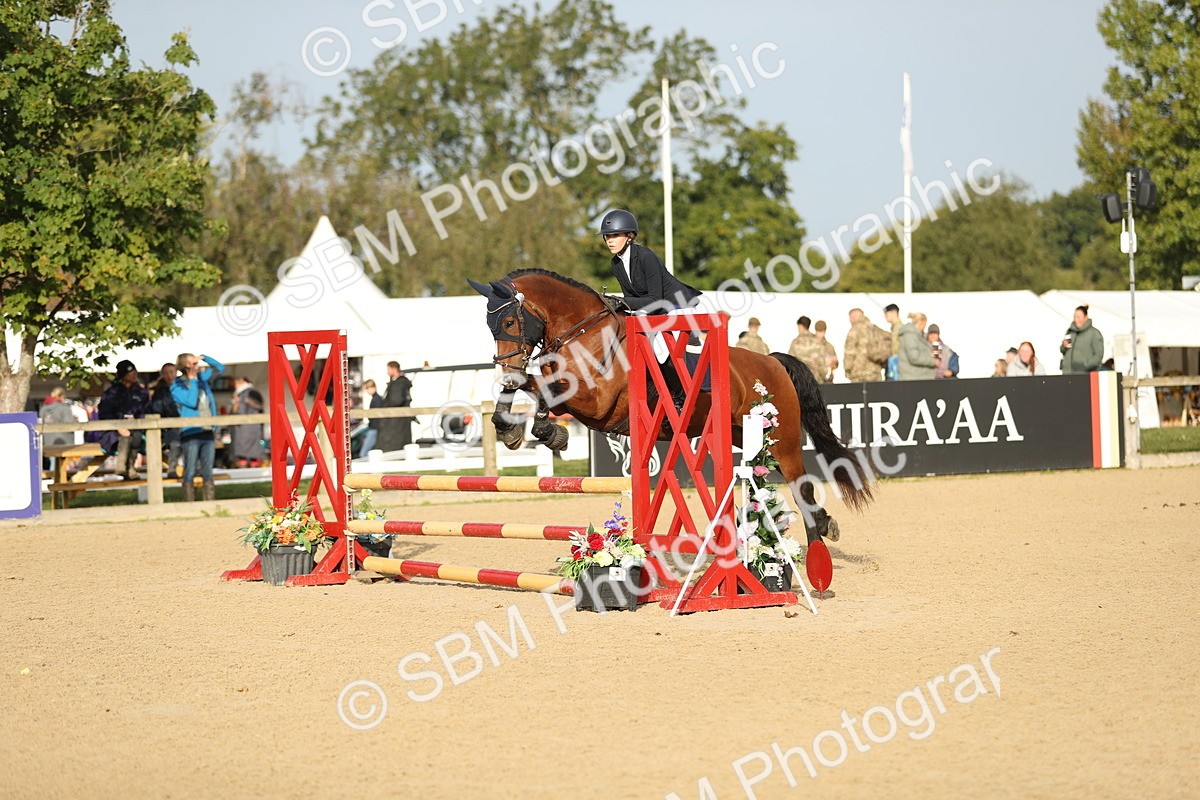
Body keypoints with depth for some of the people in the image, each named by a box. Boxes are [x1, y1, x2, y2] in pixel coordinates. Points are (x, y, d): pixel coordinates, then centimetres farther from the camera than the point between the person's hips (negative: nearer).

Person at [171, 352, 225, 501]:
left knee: (208, 473, 8)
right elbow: (191, 401, -19)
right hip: (191, 433, -6)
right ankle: (189, 505, -2)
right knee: (190, 473, -4)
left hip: (208, 432, 6)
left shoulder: (202, 378, 12)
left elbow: (220, 368, 21)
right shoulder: (177, 386, -5)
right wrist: (192, 380, -11)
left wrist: (204, 358, 7)